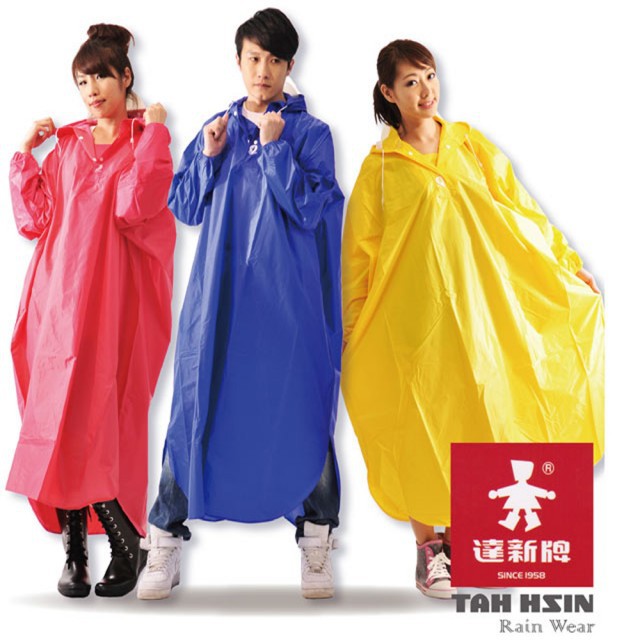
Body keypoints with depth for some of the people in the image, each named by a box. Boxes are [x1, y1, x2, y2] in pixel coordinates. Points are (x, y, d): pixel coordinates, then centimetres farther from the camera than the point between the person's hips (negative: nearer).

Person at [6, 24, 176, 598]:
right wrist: (27, 153, 8)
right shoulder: (67, 144, 17)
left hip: (108, 301, -4)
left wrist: (152, 130, -9)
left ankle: (127, 543, 4)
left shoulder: (146, 143, 4)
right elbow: (34, 220, 11)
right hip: (57, 299, 5)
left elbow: (133, 206, -16)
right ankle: (75, 553, 11)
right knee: (61, 424, 2)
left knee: (92, 426, -11)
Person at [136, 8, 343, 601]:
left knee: (299, 405, 0)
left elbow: (308, 210, -7)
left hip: (287, 297, -2)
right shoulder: (216, 128, 14)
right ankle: (167, 534, 9)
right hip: (219, 292, 2)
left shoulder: (311, 133, 4)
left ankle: (316, 536, 13)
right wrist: (208, 157, -2)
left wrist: (275, 148, -13)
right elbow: (185, 208, 12)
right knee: (197, 401, 0)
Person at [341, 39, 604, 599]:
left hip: (480, 307, 2)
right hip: (413, 317, -2)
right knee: (424, 425, 0)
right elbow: (359, 254, 4)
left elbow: (521, 212, 12)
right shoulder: (379, 167, 3)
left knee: (484, 414, 2)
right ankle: (430, 547, 13)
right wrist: (350, 333, 3)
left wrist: (568, 264, 9)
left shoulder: (472, 146, 10)